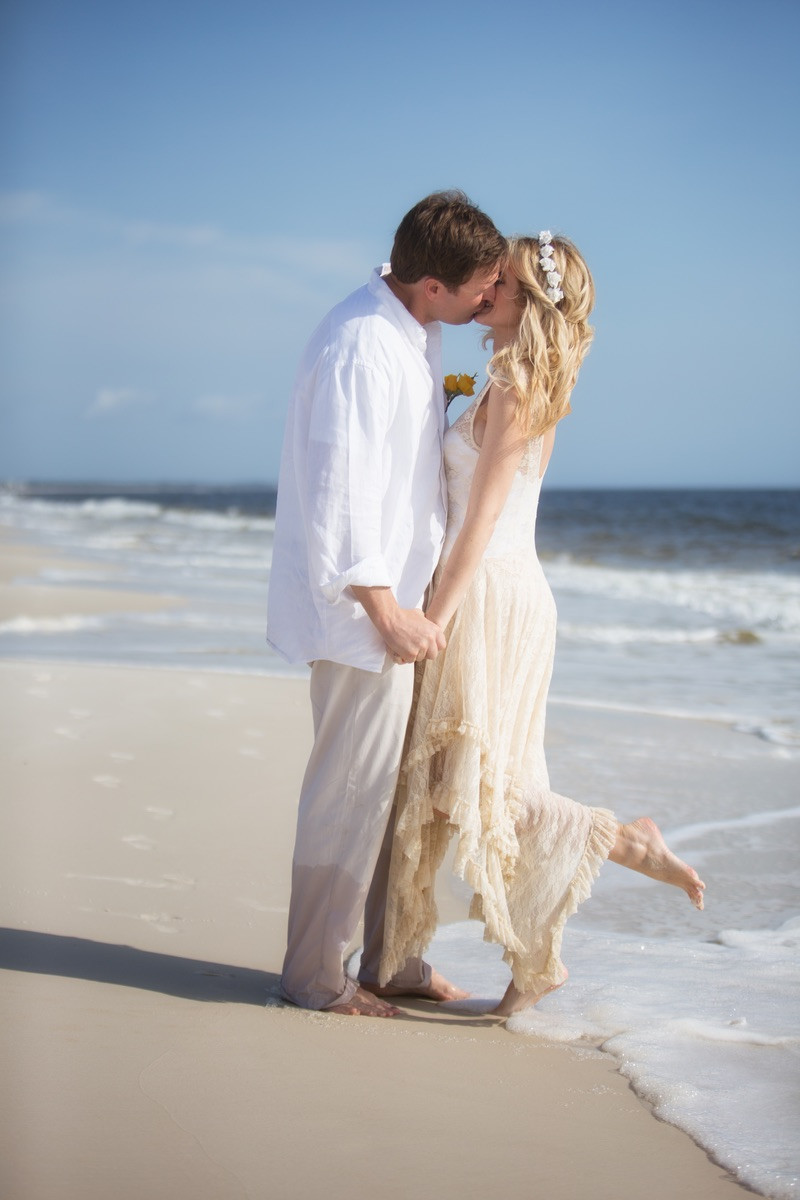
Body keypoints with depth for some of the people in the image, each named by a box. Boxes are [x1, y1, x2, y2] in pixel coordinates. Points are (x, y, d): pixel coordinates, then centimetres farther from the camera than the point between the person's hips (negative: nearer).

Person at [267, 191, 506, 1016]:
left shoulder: (414, 331, 10)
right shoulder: (361, 347, -21)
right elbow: (338, 497, -24)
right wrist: (387, 612, -22)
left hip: (401, 596, 10)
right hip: (362, 608, -10)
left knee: (405, 786, 15)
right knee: (352, 789, -2)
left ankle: (392, 960, 26)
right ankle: (313, 975, 11)